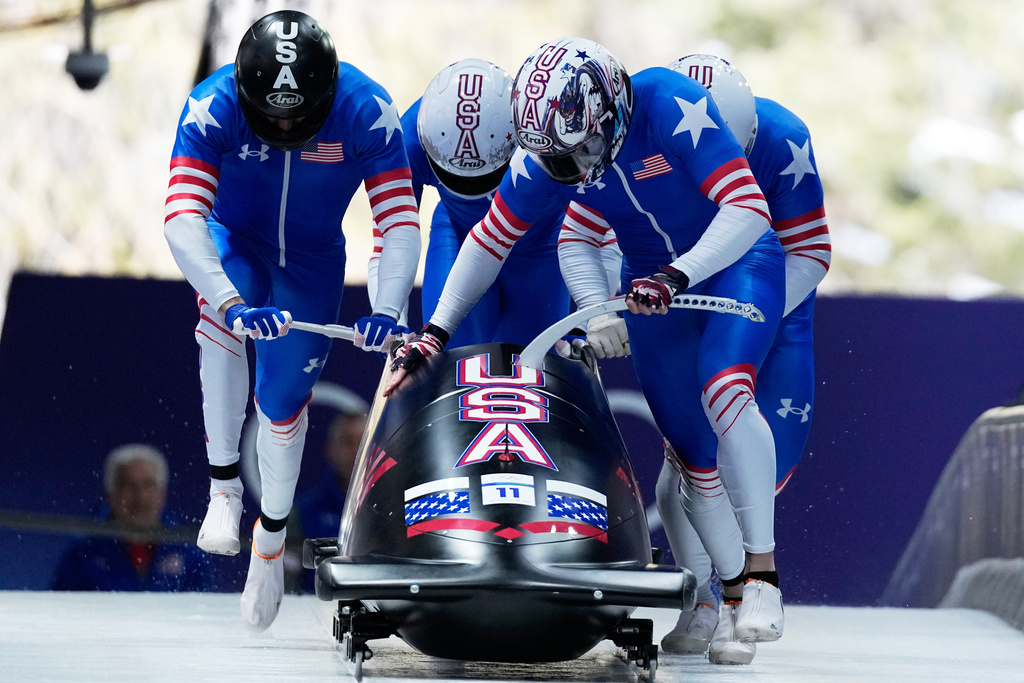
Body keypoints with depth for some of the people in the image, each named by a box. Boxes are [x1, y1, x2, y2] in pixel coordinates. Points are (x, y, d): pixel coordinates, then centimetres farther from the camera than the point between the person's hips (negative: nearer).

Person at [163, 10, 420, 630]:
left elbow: (401, 221, -29)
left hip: (313, 258, 1)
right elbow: (181, 218, -41)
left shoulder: (368, 113, -30)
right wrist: (230, 303, -55)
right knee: (222, 315, -34)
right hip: (233, 241, -1)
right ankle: (223, 481, -23)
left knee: (284, 398, 2)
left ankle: (272, 538, 28)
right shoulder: (213, 109, -33)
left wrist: (388, 309, -45)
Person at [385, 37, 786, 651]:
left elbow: (748, 209, -33)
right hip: (653, 286, 5)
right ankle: (734, 587, 12)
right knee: (696, 452, -1)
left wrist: (676, 275, -42)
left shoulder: (672, 106, -30)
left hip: (735, 262, -5)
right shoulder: (545, 154, -15)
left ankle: (763, 574, -20)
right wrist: (435, 331, -7)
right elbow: (490, 240, -2)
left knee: (724, 395, -27)